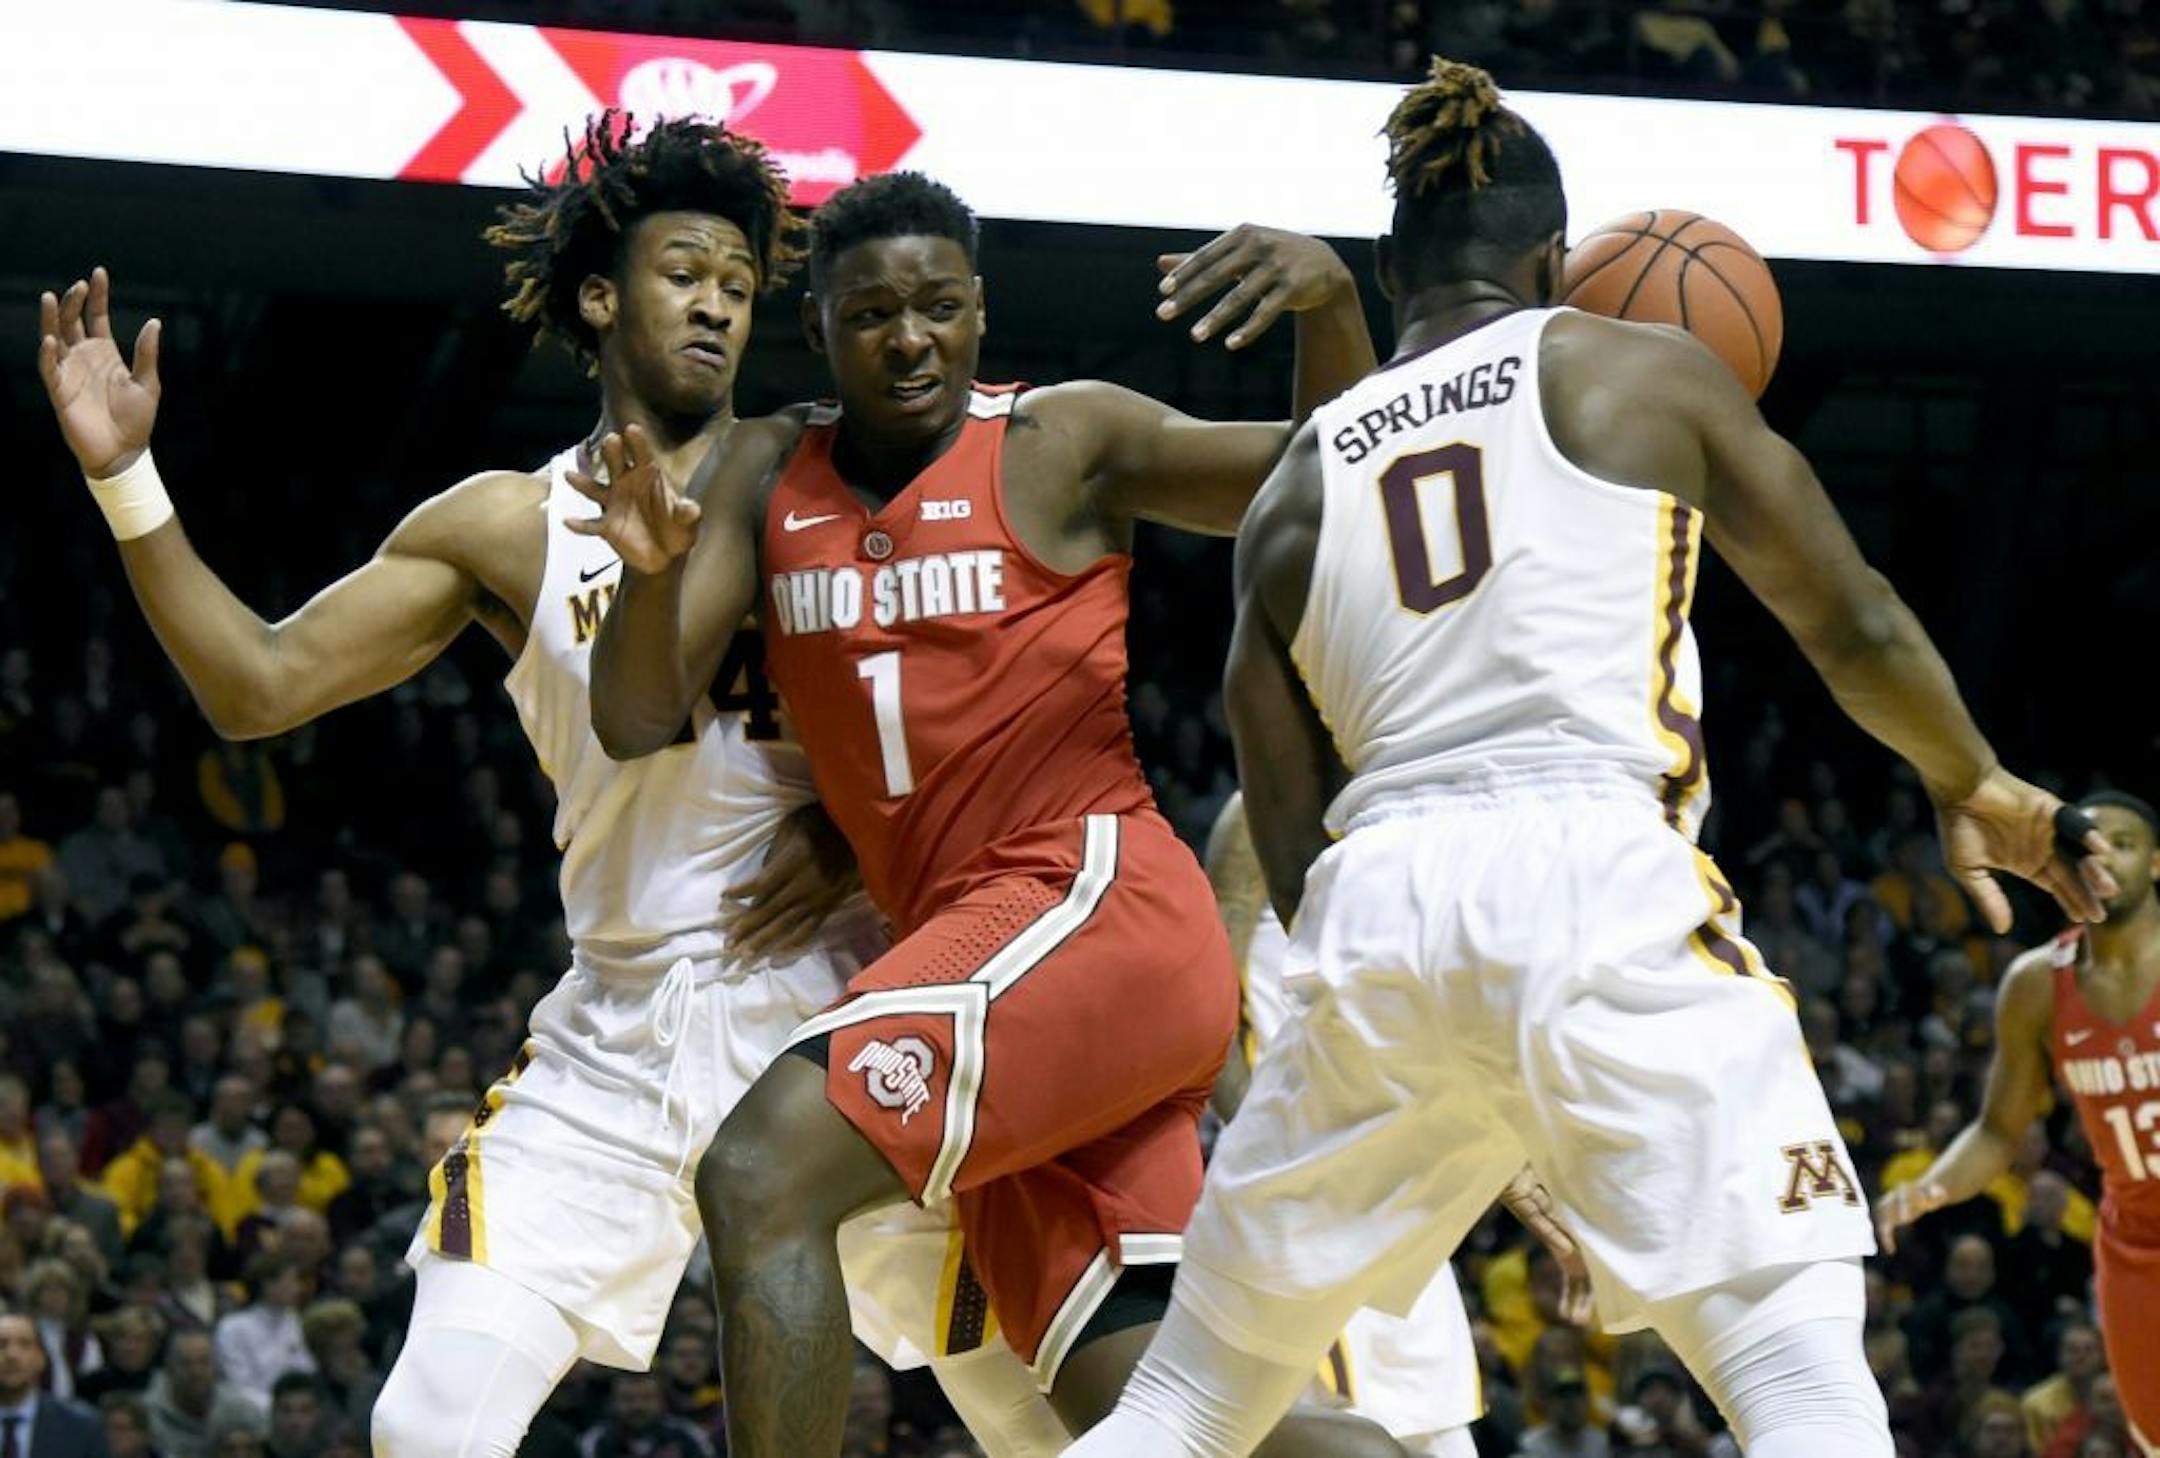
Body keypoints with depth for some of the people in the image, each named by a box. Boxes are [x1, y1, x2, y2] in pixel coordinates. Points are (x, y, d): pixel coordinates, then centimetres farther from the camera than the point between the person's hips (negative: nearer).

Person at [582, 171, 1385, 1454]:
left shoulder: (1063, 443, 0)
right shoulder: (771, 475, 14)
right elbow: (636, 720, 7)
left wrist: (1330, 300, -21)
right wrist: (652, 566, -14)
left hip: (1091, 904, -7)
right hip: (972, 933, 7)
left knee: (762, 1178, -22)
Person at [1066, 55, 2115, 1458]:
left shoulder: (1293, 493, 19)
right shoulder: (1641, 372, 11)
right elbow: (1856, 627, 13)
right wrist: (1971, 786, 30)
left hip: (1376, 918, 4)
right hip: (1600, 881, -4)